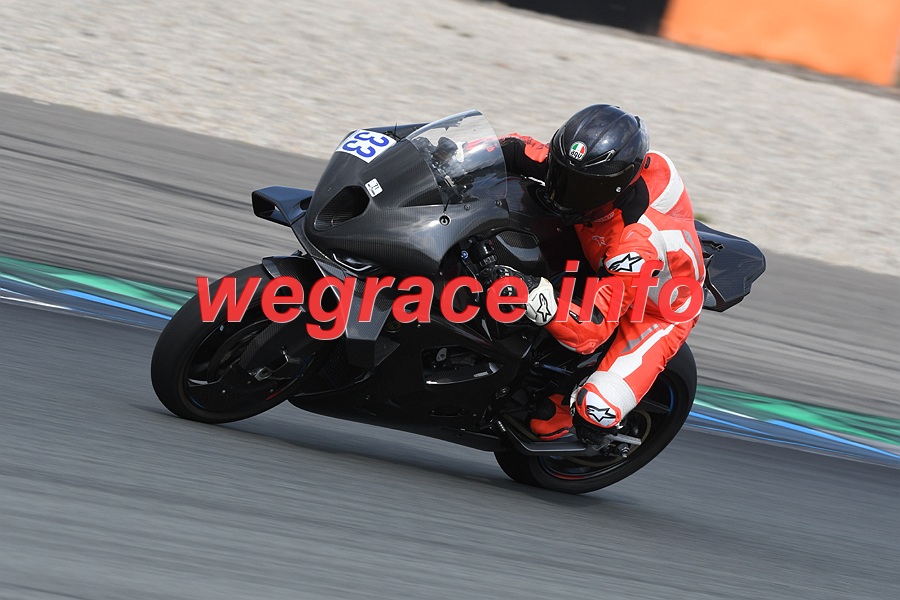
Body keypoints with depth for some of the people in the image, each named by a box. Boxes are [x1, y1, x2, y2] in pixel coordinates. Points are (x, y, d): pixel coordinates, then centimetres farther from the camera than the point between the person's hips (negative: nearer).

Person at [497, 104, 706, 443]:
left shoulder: (637, 243, -43)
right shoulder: (585, 169, -25)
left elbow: (592, 331, -45)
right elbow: (516, 150, -9)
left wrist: (538, 296, -59)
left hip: (655, 311, -7)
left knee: (594, 412, -26)